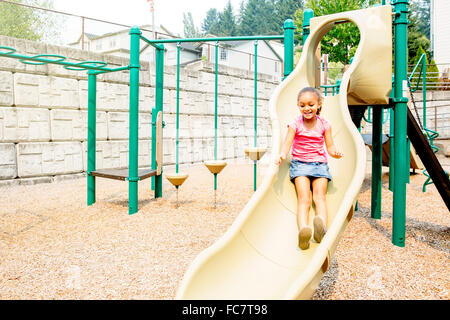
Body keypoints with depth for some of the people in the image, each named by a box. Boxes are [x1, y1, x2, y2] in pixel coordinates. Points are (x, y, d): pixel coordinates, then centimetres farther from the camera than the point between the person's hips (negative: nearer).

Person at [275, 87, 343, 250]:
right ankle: (303, 230, -41)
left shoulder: (324, 124, 6)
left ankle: (322, 227, -42)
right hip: (300, 163, -2)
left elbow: (330, 146, 7)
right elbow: (287, 143, -7)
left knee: (320, 196, -20)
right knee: (304, 198, -21)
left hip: (320, 164, 2)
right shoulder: (295, 124, 1)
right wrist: (282, 155, -30)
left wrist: (335, 152, -18)